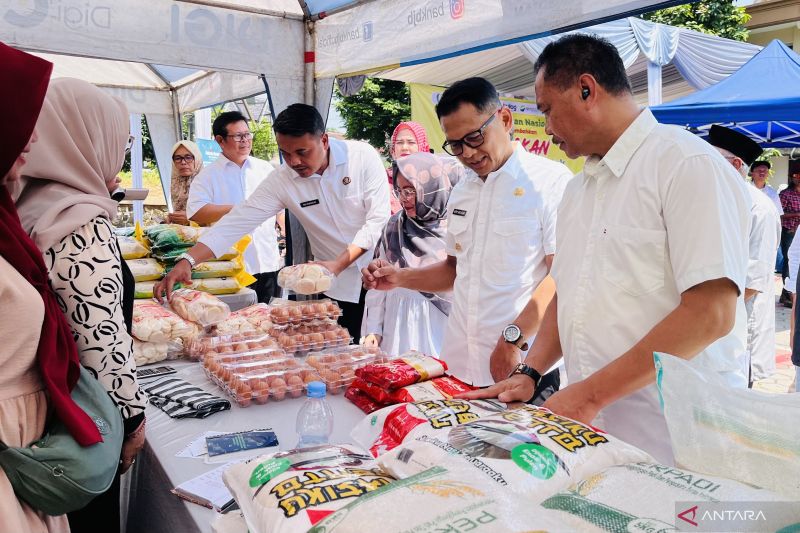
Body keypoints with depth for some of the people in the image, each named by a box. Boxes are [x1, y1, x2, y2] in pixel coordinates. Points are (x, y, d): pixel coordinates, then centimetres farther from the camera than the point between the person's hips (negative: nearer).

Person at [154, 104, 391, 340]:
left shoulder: (363, 156, -13)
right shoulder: (281, 180, -8)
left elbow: (378, 219, -15)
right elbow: (238, 221, -11)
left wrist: (339, 263, -22)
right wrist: (187, 261, -20)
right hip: (340, 287, 1)